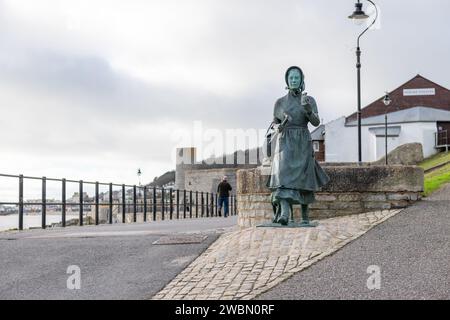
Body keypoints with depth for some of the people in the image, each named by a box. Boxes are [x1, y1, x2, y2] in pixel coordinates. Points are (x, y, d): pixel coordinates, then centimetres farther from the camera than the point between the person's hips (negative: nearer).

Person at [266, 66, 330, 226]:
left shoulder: (309, 100, 7)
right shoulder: (280, 102, 10)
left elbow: (316, 122, -4)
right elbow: (275, 122, 18)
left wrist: (308, 110, -24)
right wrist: (278, 127, -7)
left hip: (302, 143, 0)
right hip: (285, 143, 0)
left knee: (303, 179, -1)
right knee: (284, 174, -21)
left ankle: (305, 217, 13)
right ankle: (284, 213, -34)